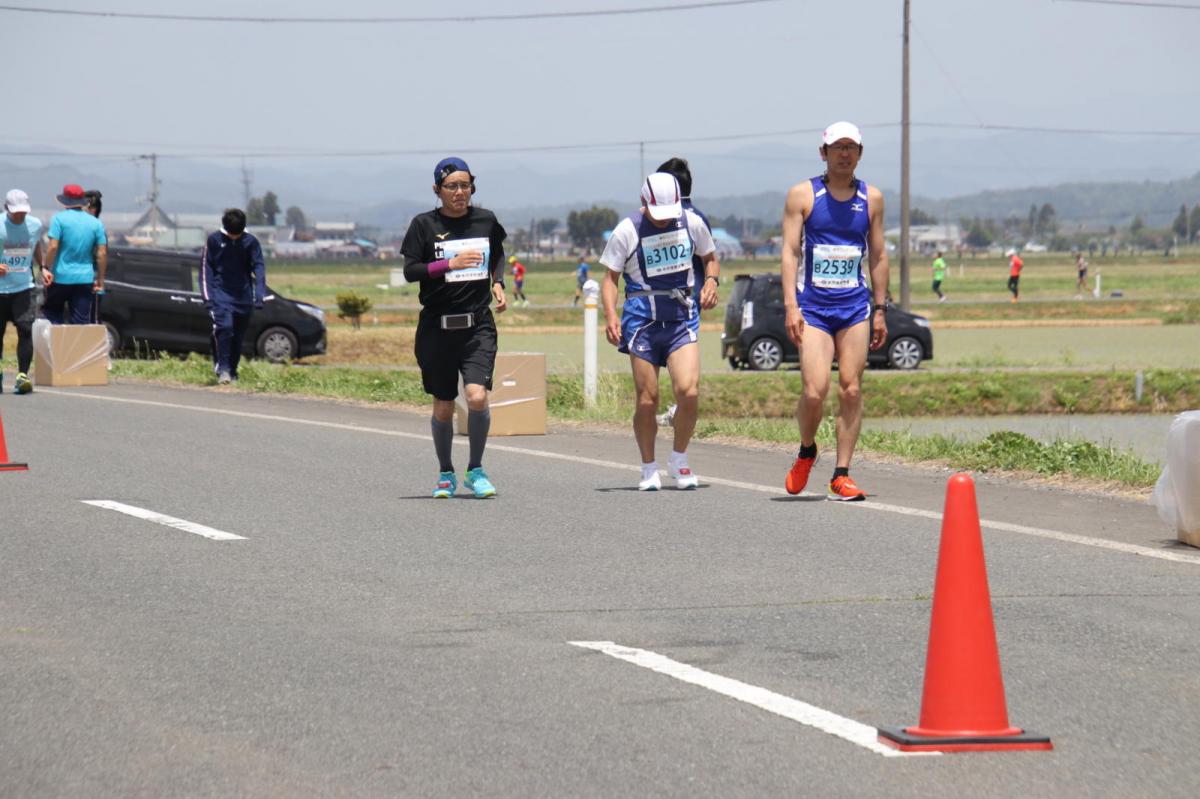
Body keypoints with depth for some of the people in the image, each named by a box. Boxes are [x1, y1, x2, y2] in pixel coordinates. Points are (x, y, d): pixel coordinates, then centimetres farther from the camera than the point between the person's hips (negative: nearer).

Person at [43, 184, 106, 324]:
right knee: (82, 322, 4)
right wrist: (100, 279, 8)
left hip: (61, 277, -3)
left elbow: (53, 247, -14)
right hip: (85, 279, 3)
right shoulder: (96, 223, 4)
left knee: (52, 313, 14)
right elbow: (102, 253, 3)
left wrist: (46, 268, -7)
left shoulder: (59, 218, -6)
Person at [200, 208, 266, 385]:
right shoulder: (214, 240, -2)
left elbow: (259, 268, -1)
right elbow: (206, 268, 1)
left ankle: (232, 372, 17)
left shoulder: (251, 242, 2)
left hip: (243, 296, 2)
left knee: (239, 336, 5)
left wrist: (259, 295, -14)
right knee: (224, 327, -22)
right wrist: (207, 296, -7)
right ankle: (223, 370, -19)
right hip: (221, 295, -2)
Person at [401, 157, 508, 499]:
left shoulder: (485, 220, 6)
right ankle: (445, 474, 28)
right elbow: (410, 271, -7)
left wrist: (498, 283, 8)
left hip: (478, 325, 1)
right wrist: (450, 264, -17)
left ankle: (476, 469, 1)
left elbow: (498, 254, 25)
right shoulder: (425, 224, -2)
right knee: (443, 407, 7)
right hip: (437, 326, -1)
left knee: (477, 397, -18)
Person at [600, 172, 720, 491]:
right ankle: (649, 468, 17)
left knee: (689, 391, -15)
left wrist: (711, 280, -2)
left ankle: (679, 459, 6)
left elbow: (711, 259, 20)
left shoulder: (692, 223, 4)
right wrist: (610, 314, -13)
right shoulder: (627, 231, -3)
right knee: (647, 399, -2)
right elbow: (610, 277, 2)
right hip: (642, 318, -1)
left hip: (682, 317, 1)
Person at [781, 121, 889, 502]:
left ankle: (841, 474, 4)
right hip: (813, 306, -3)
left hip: (856, 305, 3)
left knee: (851, 390, -2)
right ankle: (806, 452, 15)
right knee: (815, 391, -13)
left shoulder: (871, 198, 10)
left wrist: (880, 310, 11)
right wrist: (790, 306, -12)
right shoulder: (802, 194, 1)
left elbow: (878, 256, 14)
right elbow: (790, 251, -3)